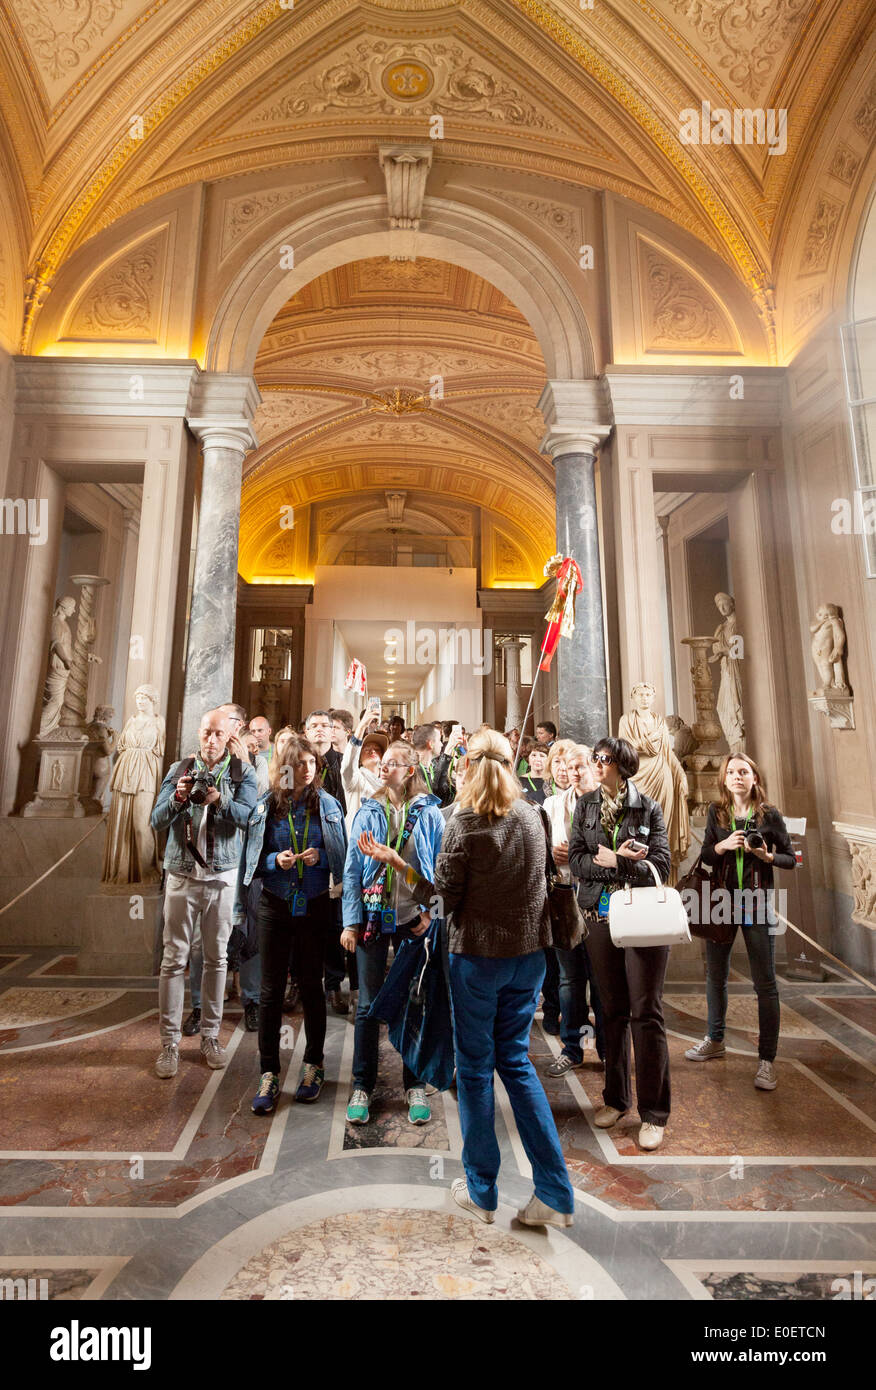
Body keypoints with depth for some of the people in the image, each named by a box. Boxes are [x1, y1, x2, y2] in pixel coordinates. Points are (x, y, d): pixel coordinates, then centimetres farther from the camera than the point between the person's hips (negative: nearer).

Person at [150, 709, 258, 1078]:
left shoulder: (243, 773, -1)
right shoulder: (179, 770, 3)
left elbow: (250, 816, -15)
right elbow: (157, 821, -3)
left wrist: (220, 800, -32)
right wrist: (178, 798, -21)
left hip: (223, 876, 0)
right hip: (182, 875, 1)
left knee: (216, 958, 10)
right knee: (174, 959, 3)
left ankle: (210, 1036, 24)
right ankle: (169, 1043, 15)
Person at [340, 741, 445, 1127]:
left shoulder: (429, 813, -2)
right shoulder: (368, 813, 2)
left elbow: (442, 869, 0)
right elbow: (352, 870, 1)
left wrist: (431, 912, -10)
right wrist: (351, 921, -5)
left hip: (413, 920, -1)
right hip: (373, 917, 1)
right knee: (368, 1005, 10)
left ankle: (415, 1086, 28)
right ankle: (362, 1087, 27)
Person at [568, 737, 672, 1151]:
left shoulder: (649, 809, -2)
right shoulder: (585, 806, 5)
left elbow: (661, 867, -8)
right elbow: (576, 860, -3)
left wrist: (611, 862, -13)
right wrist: (624, 862, -14)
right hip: (600, 917, 3)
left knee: (646, 1013, 1)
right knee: (612, 1011, 13)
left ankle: (654, 1113, 16)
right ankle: (616, 1097, 30)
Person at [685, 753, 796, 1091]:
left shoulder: (769, 815, -3)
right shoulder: (716, 812, 2)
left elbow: (790, 859, 2)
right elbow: (705, 856, 2)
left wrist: (767, 856, -17)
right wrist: (724, 846, -17)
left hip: (756, 904, -2)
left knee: (765, 983, 1)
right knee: (715, 976, 13)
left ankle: (767, 1060, 14)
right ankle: (715, 1040, 32)